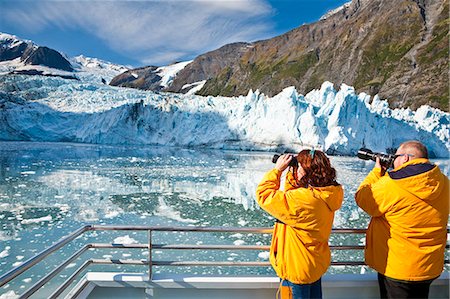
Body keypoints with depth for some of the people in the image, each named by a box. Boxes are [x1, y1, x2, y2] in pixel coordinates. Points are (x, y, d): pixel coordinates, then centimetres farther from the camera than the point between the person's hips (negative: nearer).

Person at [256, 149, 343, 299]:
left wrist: (277, 169, -18)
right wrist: (291, 174, -3)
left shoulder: (302, 199, -34)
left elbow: (263, 194, -25)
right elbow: (290, 198, 6)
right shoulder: (326, 194, -7)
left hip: (298, 269, -8)